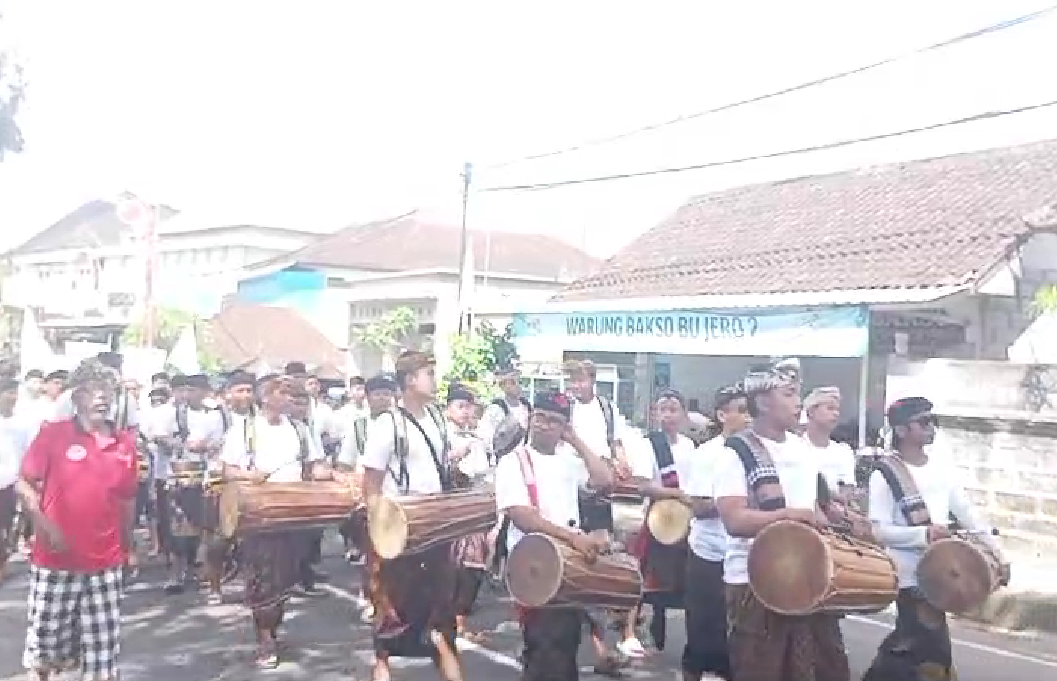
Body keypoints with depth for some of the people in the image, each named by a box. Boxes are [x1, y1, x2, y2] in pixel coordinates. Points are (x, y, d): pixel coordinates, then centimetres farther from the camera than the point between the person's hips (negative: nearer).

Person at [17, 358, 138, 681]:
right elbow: (24, 484, -3)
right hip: (55, 561, -2)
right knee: (45, 648, 11)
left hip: (105, 564, 2)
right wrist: (44, 525, -14)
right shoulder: (53, 433, -6)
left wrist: (127, 546, 13)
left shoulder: (126, 442, 3)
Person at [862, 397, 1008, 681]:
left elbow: (968, 516, 10)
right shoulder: (885, 475, -13)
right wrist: (924, 533, -28)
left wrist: (998, 556, 5)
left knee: (908, 643, 16)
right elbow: (878, 530, -17)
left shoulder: (943, 469, 6)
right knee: (935, 653, -3)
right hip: (911, 576, -6)